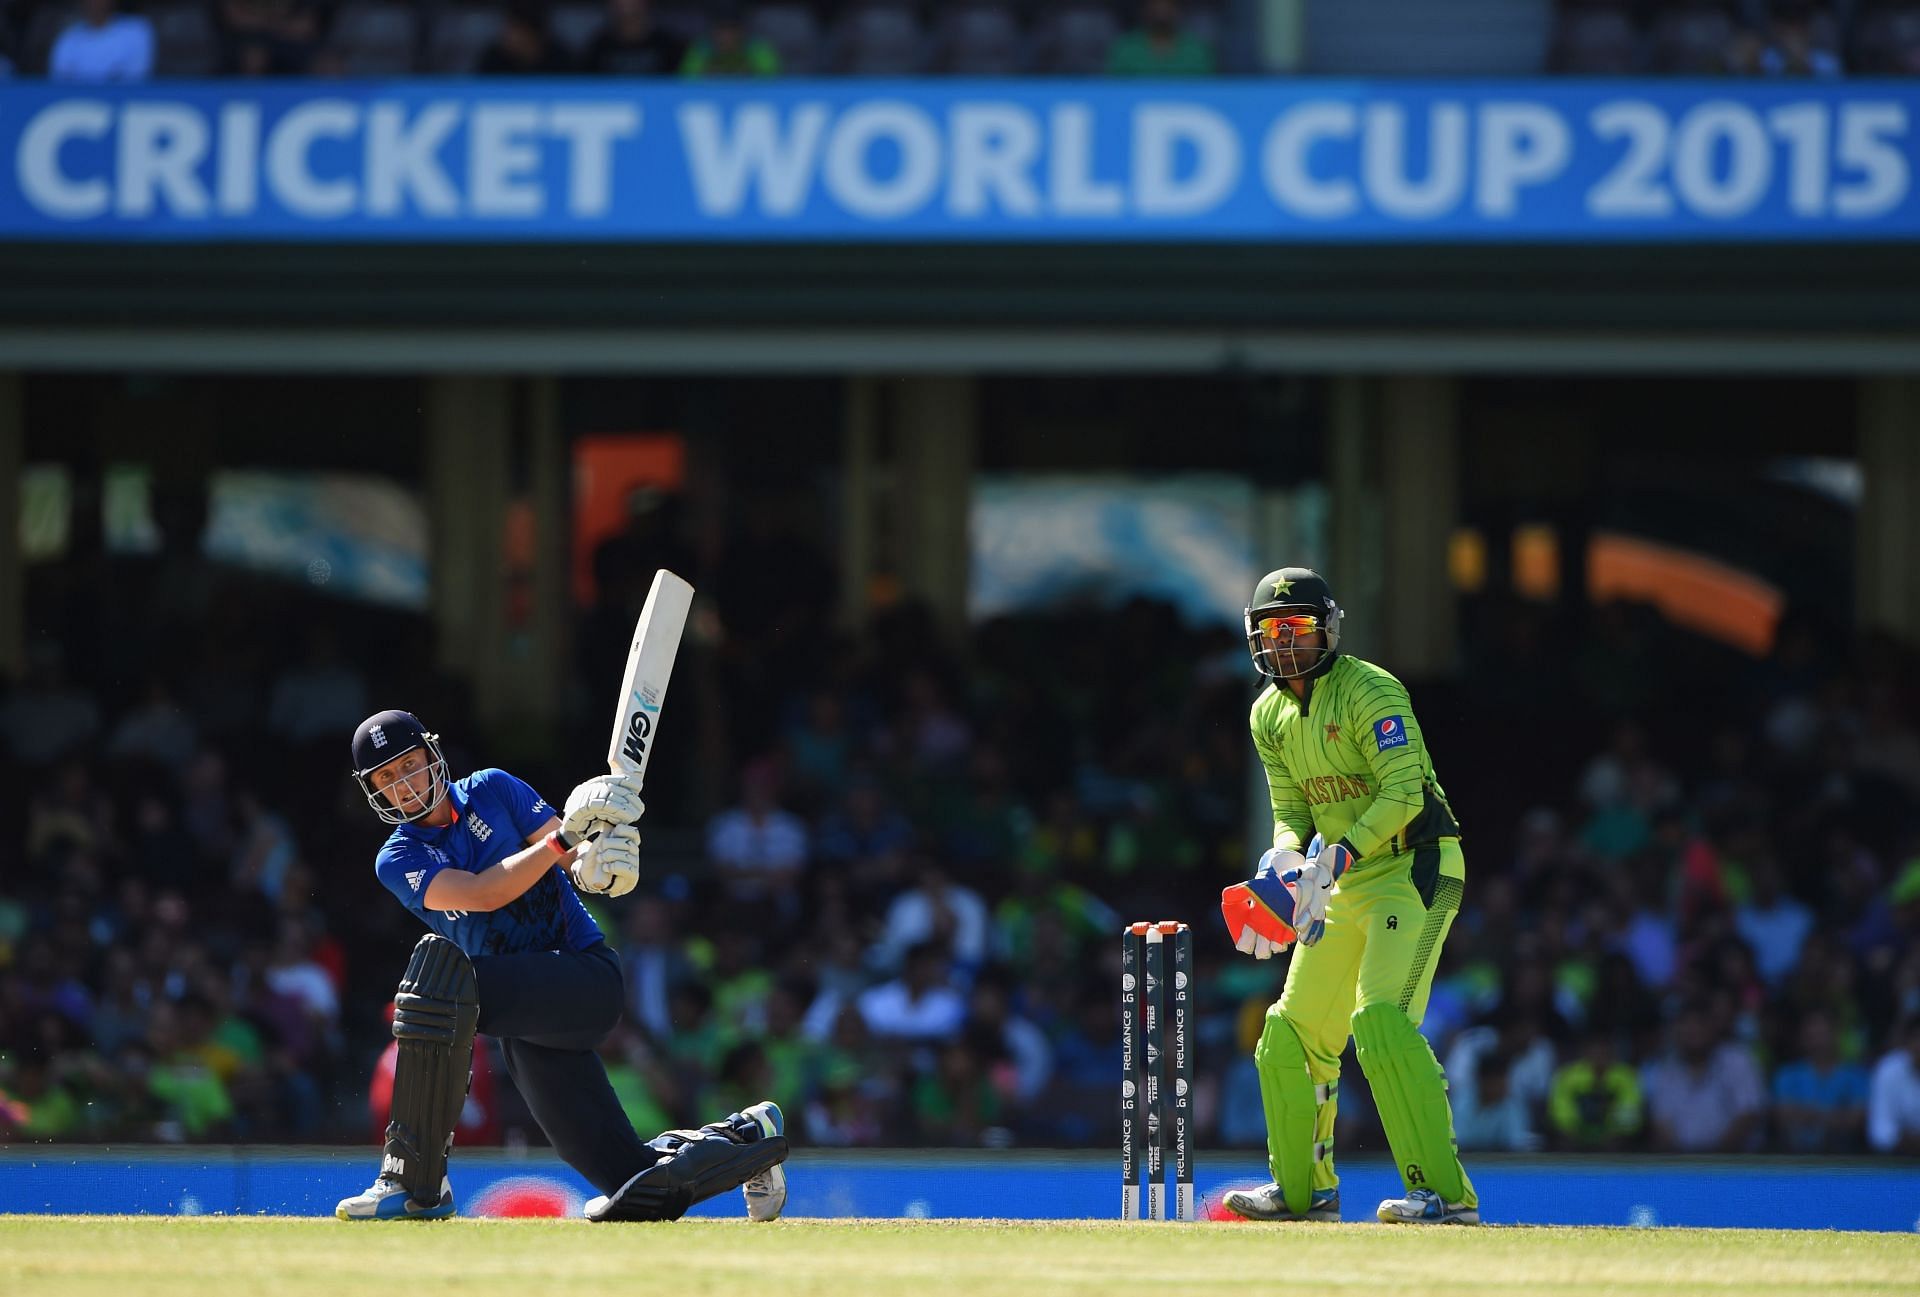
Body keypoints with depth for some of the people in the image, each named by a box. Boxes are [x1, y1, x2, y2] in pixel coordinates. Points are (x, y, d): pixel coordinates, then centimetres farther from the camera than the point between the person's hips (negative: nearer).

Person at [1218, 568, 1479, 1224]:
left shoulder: (1370, 690, -15)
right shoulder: (1270, 714, 9)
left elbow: (1404, 791, -23)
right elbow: (1291, 810, 12)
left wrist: (1335, 859, -31)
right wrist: (1284, 862, -11)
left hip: (1414, 868, -8)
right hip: (1344, 883, 8)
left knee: (1382, 1020, -25)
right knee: (1291, 1032, 11)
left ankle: (1445, 1190, -27)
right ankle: (1303, 1188, 29)